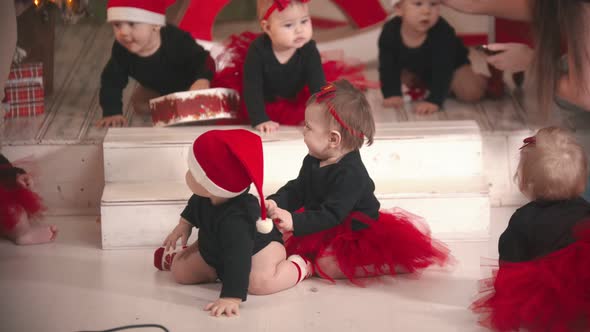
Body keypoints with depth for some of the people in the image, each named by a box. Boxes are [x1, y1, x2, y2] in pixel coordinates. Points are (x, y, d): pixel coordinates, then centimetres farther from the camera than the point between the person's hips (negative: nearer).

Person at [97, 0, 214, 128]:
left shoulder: (177, 41, -44)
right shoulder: (121, 50, -32)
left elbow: (201, 60, -40)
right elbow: (111, 80, -22)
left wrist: (203, 79, -63)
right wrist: (112, 112, -32)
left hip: (188, 83, -4)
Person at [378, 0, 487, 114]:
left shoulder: (443, 33, -41)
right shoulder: (390, 31, -32)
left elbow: (442, 70, -42)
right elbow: (388, 67, -22)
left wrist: (434, 100, -51)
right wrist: (392, 94, -32)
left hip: (452, 66, -4)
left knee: (471, 93, -19)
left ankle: (482, 80, 15)